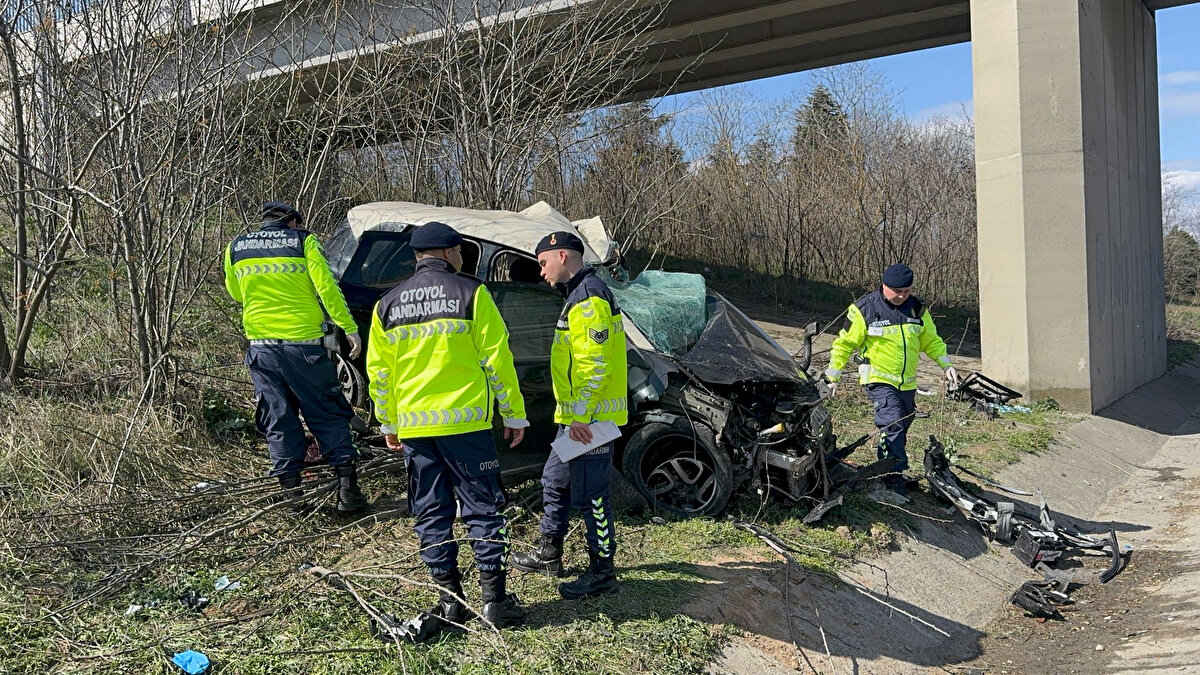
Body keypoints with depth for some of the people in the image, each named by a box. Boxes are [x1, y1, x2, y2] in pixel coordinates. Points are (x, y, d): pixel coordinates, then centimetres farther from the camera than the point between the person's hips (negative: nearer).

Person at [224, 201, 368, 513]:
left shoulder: (235, 248, 10)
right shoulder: (303, 241, -1)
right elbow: (326, 287, -8)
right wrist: (349, 328, -6)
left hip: (262, 345, 3)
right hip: (303, 343, -3)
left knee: (278, 420, 11)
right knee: (328, 416, 7)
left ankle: (292, 494, 11)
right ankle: (347, 489, 3)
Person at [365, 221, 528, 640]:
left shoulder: (387, 305, 9)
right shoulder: (471, 293, -4)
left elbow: (379, 371, 12)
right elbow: (497, 359, -6)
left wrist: (388, 424, 22)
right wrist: (514, 414, 2)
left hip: (413, 427, 4)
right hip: (465, 421, -4)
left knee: (431, 513, 11)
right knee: (483, 509, 5)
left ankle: (451, 599, 15)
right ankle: (494, 597, 7)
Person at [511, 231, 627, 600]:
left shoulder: (589, 298, -17)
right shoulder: (579, 295, 18)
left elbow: (595, 363, -24)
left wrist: (580, 416, -23)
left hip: (589, 418, -11)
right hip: (577, 416, 11)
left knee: (591, 493, -4)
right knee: (555, 481, 20)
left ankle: (602, 572, 7)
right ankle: (549, 555, 33)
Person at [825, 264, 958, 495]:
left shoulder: (918, 308, 4)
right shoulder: (864, 309, -9)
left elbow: (931, 341, 17)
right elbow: (844, 344, -2)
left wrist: (946, 364, 4)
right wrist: (833, 377, -2)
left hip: (907, 383, 6)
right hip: (878, 380, -5)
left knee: (900, 430, 13)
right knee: (892, 425, -20)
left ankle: (886, 471, 28)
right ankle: (895, 477, -17)